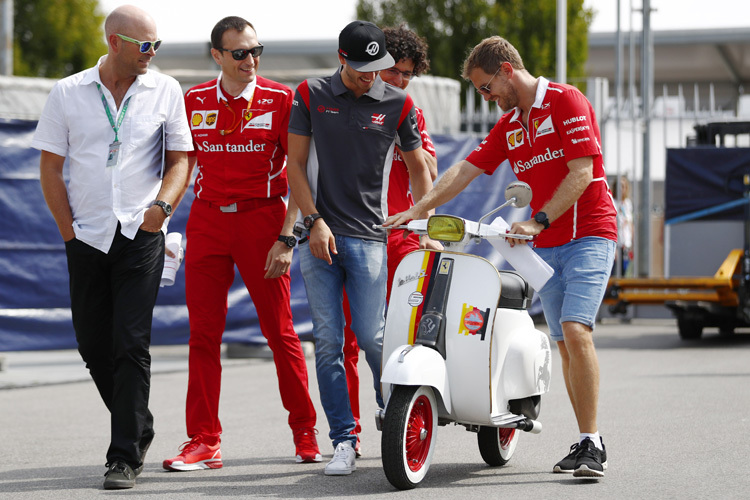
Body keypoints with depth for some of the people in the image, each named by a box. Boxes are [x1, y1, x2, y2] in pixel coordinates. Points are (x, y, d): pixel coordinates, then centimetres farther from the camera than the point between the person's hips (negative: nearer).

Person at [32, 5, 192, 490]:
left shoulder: (165, 91, 4)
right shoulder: (68, 93, 4)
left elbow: (180, 159, 7)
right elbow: (51, 167, 6)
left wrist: (163, 203, -11)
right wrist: (69, 231, -1)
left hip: (141, 236, -2)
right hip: (86, 238, 2)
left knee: (132, 345, -10)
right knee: (94, 345, 8)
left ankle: (125, 457, -6)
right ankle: (138, 427, 30)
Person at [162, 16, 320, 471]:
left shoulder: (280, 99, -1)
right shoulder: (194, 102, 7)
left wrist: (287, 237, -10)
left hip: (261, 219, -3)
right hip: (206, 220, 3)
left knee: (280, 331, 2)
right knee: (204, 333, 0)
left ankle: (305, 431, 15)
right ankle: (204, 442, 3)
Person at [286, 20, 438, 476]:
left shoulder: (397, 104, 4)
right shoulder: (311, 95, 5)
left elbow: (419, 169, 13)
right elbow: (296, 165, 6)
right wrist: (314, 222, -4)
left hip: (369, 236, -1)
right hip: (320, 234, 1)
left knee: (371, 336, -7)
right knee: (328, 341, -2)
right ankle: (343, 442, 4)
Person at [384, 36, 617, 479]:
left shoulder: (566, 101, -8)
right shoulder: (508, 126, 16)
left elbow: (582, 173, -16)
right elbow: (466, 169, 15)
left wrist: (538, 221, -21)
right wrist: (419, 210, 4)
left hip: (589, 234, -8)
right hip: (546, 247, 8)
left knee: (576, 331, -20)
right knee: (564, 343, 5)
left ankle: (593, 445, -20)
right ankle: (584, 442, 9)